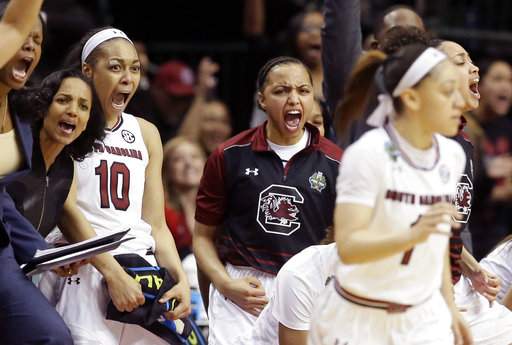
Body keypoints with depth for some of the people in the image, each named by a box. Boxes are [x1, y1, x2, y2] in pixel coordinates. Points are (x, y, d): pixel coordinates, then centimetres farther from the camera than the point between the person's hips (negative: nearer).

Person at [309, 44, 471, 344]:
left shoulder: (452, 156, 1)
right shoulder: (368, 154, -19)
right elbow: (348, 246, -27)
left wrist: (449, 306, 15)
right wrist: (413, 235, -41)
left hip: (425, 320, 5)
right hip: (358, 320, -5)